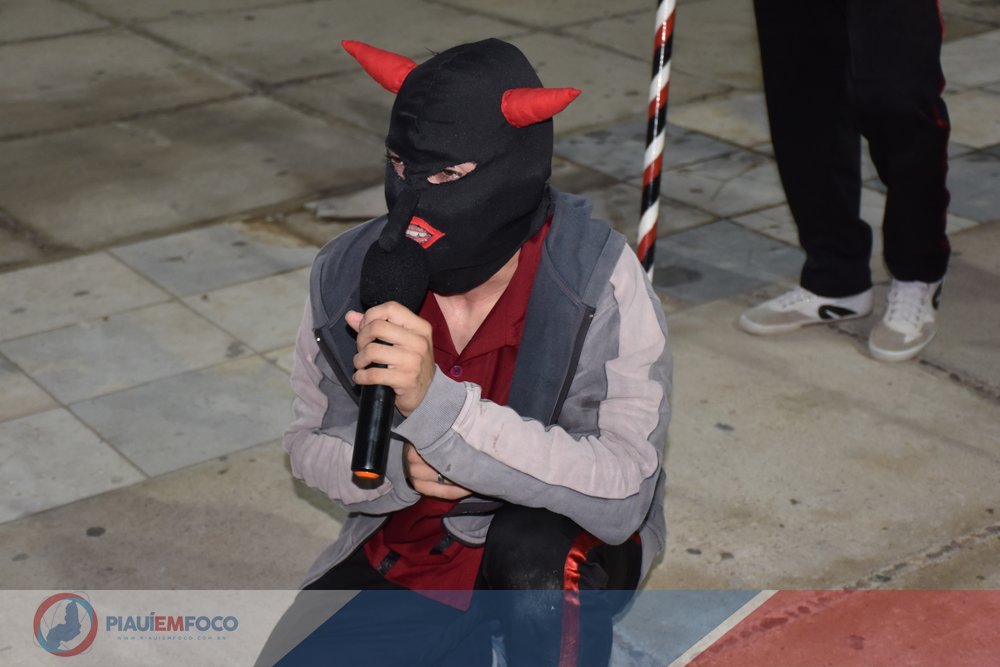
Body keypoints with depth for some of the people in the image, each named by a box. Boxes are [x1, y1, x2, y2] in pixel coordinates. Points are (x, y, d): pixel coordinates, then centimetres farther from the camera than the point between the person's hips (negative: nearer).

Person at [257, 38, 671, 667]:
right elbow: (312, 443, 3)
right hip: (407, 556, 4)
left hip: (563, 553, -4)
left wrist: (437, 405, -42)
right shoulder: (349, 274, -12)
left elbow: (621, 497, -33)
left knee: (534, 548, -36)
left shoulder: (602, 283, -24)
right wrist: (401, 469, -20)